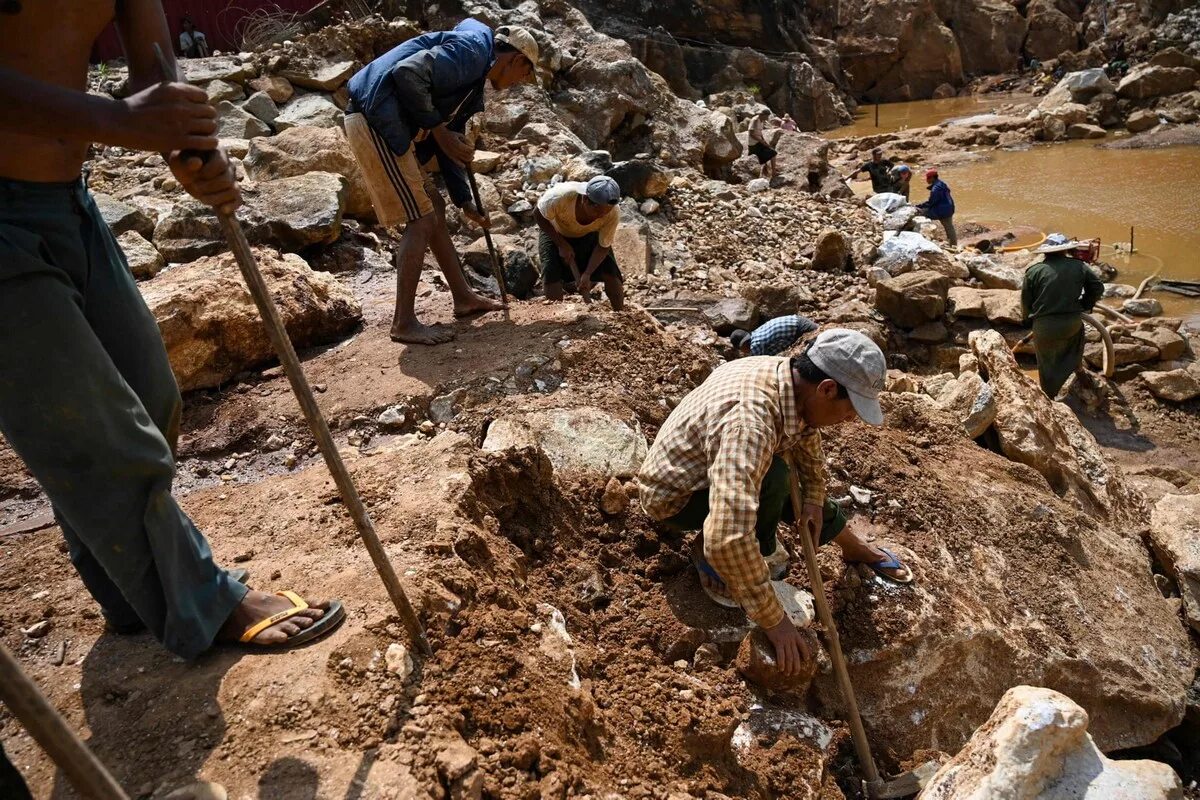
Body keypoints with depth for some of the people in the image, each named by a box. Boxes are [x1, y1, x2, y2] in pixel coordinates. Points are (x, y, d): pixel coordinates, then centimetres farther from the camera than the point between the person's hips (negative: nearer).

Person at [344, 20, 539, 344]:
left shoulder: (473, 85, 21)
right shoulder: (472, 49, -9)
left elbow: (451, 146, 24)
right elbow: (408, 72, -22)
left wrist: (465, 202, 23)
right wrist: (438, 129, -14)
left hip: (390, 126, 11)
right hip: (375, 120, -11)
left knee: (435, 210, 16)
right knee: (421, 221, -8)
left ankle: (463, 298, 26)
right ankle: (404, 323, -1)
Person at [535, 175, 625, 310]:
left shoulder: (613, 214, -34)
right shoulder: (562, 196, -41)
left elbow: (603, 247, -19)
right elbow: (538, 214, -21)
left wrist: (587, 274, -31)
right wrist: (562, 244, -24)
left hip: (588, 234, 1)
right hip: (555, 232, -1)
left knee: (611, 274, -12)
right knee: (552, 275, -20)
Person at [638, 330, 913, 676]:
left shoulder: (792, 377, -14)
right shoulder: (749, 422, -40)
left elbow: (808, 439, 11)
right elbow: (727, 539, -45)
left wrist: (815, 499, 6)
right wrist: (772, 618, -35)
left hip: (707, 470, 8)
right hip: (672, 497, -8)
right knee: (773, 478, -30)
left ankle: (854, 544, 38)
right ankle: (712, 563, -12)